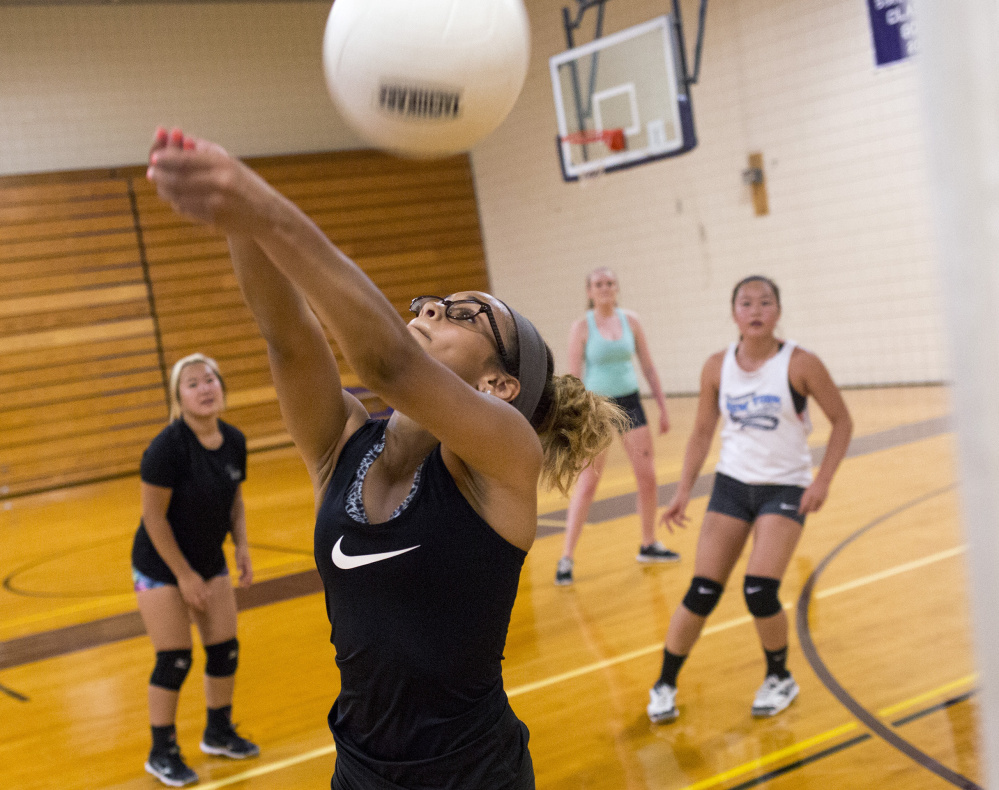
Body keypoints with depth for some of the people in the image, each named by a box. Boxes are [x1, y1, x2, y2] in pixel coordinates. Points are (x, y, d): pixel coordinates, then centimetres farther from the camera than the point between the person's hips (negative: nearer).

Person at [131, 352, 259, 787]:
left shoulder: (234, 441, -5)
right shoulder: (168, 447, -25)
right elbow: (153, 516, -20)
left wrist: (242, 546, -4)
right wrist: (184, 575, -17)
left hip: (210, 561, 6)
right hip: (160, 566, -6)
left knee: (225, 650, 9)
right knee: (174, 660, -3)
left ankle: (219, 733, 32)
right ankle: (161, 753, 16)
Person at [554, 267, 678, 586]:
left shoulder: (630, 321, 3)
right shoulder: (582, 327, -8)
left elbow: (648, 367, 9)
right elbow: (574, 377, -9)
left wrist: (662, 407, 7)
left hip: (629, 402, 4)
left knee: (647, 476, 6)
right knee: (586, 485, -6)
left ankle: (649, 546, 24)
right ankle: (566, 559, 0)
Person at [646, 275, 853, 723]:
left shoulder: (800, 364, -11)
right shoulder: (717, 368, -2)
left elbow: (842, 421, -4)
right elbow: (702, 433, 7)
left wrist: (822, 481, -13)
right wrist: (684, 490, -2)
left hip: (785, 488, -3)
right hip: (731, 484, 3)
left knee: (759, 591, -15)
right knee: (701, 593, -1)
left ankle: (780, 678, 13)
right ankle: (664, 685, 17)